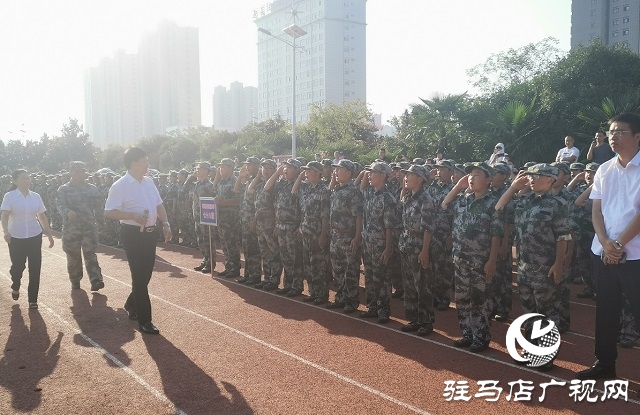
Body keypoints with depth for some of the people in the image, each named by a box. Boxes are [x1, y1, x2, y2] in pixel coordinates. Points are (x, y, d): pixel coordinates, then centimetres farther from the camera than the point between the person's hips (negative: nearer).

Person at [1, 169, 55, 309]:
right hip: (16, 237, -2)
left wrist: (50, 235, 9)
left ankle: (33, 299, 11)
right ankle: (15, 287, 41)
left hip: (34, 236, 2)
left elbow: (42, 217, 10)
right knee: (18, 266, 6)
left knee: (35, 268, 0)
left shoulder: (35, 196, 4)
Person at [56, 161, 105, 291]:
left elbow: (98, 205, 14)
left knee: (90, 254, -6)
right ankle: (75, 280, 23)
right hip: (71, 228, -1)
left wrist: (99, 218, 2)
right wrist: (67, 212, -30)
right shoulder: (64, 189, 1)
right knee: (73, 256, 9)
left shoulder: (92, 188, 11)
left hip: (89, 227, 1)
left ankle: (96, 280, -11)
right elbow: (60, 204, -11)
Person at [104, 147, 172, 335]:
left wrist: (165, 223, 3)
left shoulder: (149, 182, 9)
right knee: (140, 277, -2)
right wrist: (133, 216, -25)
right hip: (133, 234, -7)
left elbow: (159, 204, 16)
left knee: (145, 275, 16)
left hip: (150, 233, 7)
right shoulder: (120, 186, -12)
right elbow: (108, 212, -16)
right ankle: (144, 320, 8)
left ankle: (131, 306, 39)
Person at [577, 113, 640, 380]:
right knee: (605, 310, 13)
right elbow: (596, 210, 7)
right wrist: (605, 242, -7)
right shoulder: (604, 170, 10)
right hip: (603, 252, 5)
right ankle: (605, 363, 25)